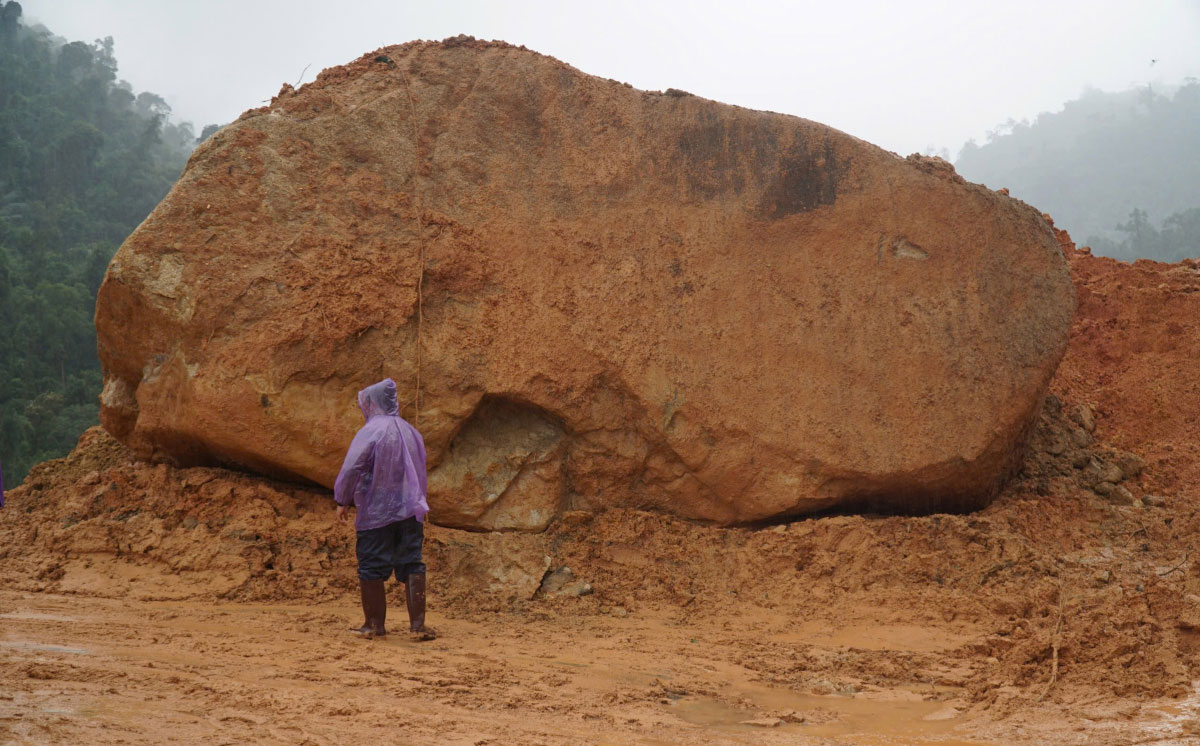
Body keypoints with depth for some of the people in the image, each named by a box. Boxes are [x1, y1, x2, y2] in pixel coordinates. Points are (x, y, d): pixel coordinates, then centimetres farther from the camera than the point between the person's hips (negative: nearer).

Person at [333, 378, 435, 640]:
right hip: (410, 510, 6)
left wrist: (343, 500, -4)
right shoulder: (410, 432, 11)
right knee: (411, 565, 5)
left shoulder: (371, 432, -11)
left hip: (376, 512, -5)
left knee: (372, 568, 5)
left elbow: (351, 468, -15)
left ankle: (375, 623, 12)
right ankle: (418, 624, -1)